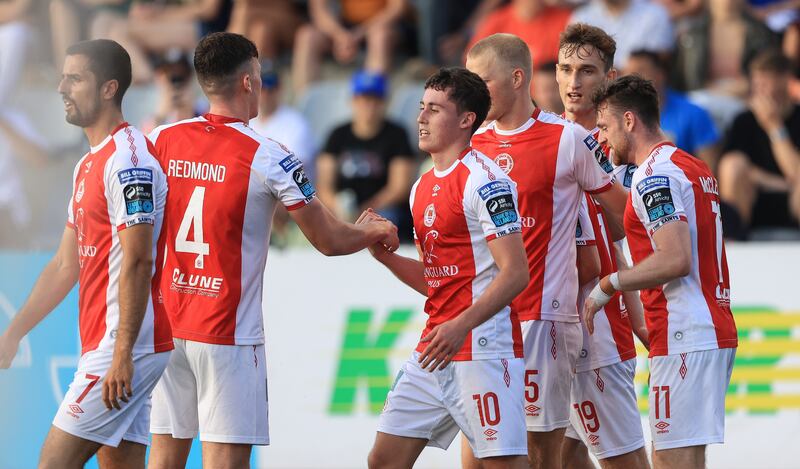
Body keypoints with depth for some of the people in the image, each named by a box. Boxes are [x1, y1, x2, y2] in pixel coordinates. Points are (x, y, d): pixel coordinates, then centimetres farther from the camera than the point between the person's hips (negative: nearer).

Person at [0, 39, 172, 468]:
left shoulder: (128, 159, -13)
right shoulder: (88, 166, 19)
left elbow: (137, 262, -19)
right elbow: (66, 265, 23)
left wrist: (122, 354, -23)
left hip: (125, 348, -10)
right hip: (100, 345, 10)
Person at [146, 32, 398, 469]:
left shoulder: (160, 141, 4)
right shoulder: (266, 157, -9)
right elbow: (329, 240, -2)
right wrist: (377, 233, 17)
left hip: (165, 327, 5)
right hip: (228, 334, -5)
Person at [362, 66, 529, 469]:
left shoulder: (482, 181, -11)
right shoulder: (422, 188, 17)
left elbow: (515, 273, -18)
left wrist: (461, 325, -27)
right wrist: (384, 254, 7)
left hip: (484, 348, -9)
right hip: (434, 348, 9)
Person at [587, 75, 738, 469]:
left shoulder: (656, 174, -11)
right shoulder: (695, 168, 20)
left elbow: (675, 259, -21)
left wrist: (607, 285, -12)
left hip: (683, 337, -10)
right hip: (715, 332, 10)